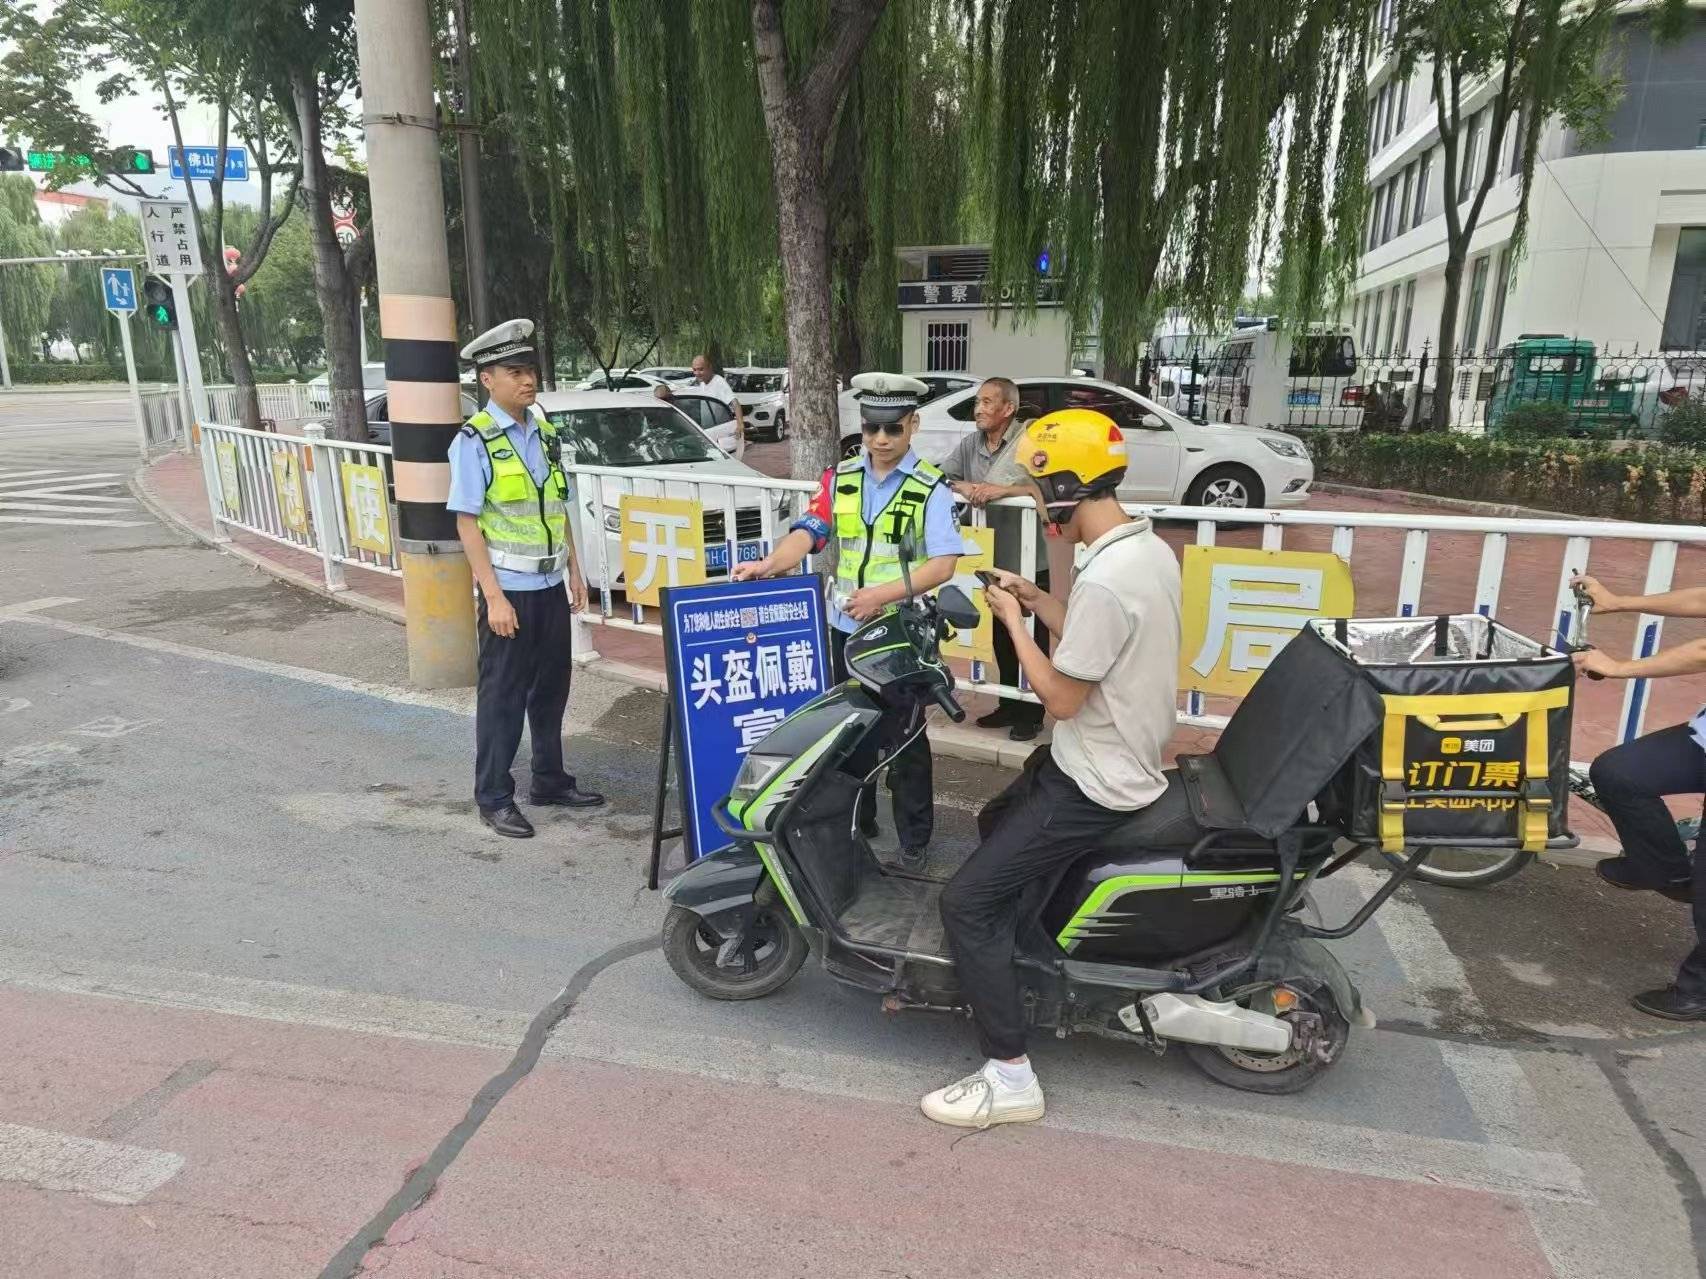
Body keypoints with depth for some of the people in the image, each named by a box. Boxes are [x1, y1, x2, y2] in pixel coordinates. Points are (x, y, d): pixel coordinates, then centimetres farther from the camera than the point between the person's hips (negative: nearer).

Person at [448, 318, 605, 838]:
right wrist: (494, 597, -18)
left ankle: (550, 780, 30)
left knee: (551, 689, 15)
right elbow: (467, 523, -13)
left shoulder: (545, 433, 8)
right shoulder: (475, 441, -11)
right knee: (503, 696, 3)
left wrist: (574, 571, 12)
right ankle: (494, 798, 16)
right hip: (509, 589, -6)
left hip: (551, 585, 6)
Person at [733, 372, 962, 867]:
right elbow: (808, 532, -5)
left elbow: (942, 565, -15)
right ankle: (854, 821, 33)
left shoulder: (930, 488, -8)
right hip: (846, 627, 5)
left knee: (902, 737, 3)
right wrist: (770, 563, -24)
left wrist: (882, 594, -24)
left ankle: (914, 837, 17)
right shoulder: (840, 478, 6)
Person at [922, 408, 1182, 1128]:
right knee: (996, 825, 30)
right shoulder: (1150, 549, 4)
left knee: (966, 902, -8)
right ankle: (1010, 958, 46)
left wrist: (1014, 623, -11)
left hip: (1093, 784, -10)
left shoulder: (1104, 581, -28)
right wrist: (1038, 601, 8)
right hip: (1121, 760, 10)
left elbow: (1061, 698, -22)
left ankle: (1011, 1078, 1)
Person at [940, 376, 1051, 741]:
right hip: (993, 562, 6)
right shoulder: (970, 444, 6)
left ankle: (1031, 714, 19)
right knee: (1001, 639, 18)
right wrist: (963, 486, -14)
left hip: (1028, 563, -6)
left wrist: (1002, 490, -27)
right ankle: (1008, 705, 33)